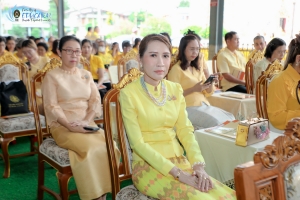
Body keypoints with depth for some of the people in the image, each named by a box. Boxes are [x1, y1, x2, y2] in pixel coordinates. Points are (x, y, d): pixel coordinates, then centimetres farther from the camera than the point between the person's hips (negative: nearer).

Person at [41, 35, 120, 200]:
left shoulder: (86, 75, 15)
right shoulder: (52, 76, 2)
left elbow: (95, 100, 7)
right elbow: (52, 107, -6)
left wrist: (86, 121, -12)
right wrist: (70, 126, -20)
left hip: (87, 124, 4)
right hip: (63, 126, -4)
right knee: (93, 149, -30)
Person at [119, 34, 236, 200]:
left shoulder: (175, 89, 7)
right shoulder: (129, 93, -10)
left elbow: (185, 130, 5)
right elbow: (137, 143, -14)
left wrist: (198, 166, -11)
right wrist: (177, 173, -18)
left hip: (180, 161, 5)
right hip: (149, 167, -5)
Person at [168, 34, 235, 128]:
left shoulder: (198, 69, 19)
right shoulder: (176, 69, -4)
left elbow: (208, 93, 17)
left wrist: (211, 82, -4)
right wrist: (193, 89, -20)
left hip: (204, 105, 7)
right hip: (188, 108, -7)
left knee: (230, 119, -14)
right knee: (216, 123, -28)